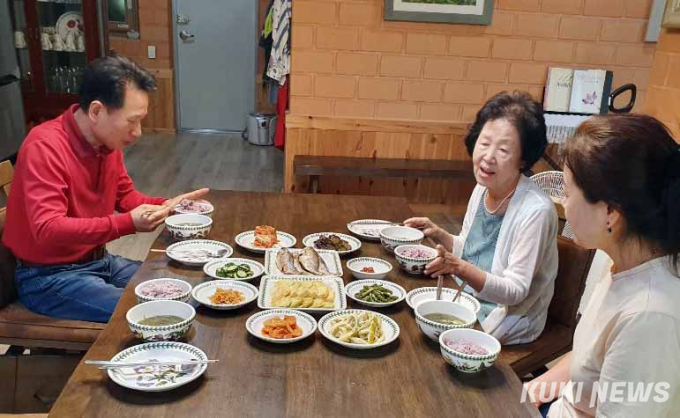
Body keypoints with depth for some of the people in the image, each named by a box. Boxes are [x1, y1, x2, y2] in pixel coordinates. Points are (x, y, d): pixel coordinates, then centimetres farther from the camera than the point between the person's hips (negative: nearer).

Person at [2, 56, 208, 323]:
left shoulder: (108, 141, -2)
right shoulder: (44, 148, -25)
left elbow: (124, 194, 12)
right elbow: (47, 230, -33)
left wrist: (165, 206, -7)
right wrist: (128, 223, -38)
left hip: (98, 261, 8)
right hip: (50, 276, -8)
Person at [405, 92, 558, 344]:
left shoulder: (536, 211, -24)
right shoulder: (482, 188, -2)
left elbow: (515, 292, -22)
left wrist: (460, 268, -35)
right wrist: (438, 235, -6)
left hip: (506, 320, -6)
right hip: (467, 298, 7)